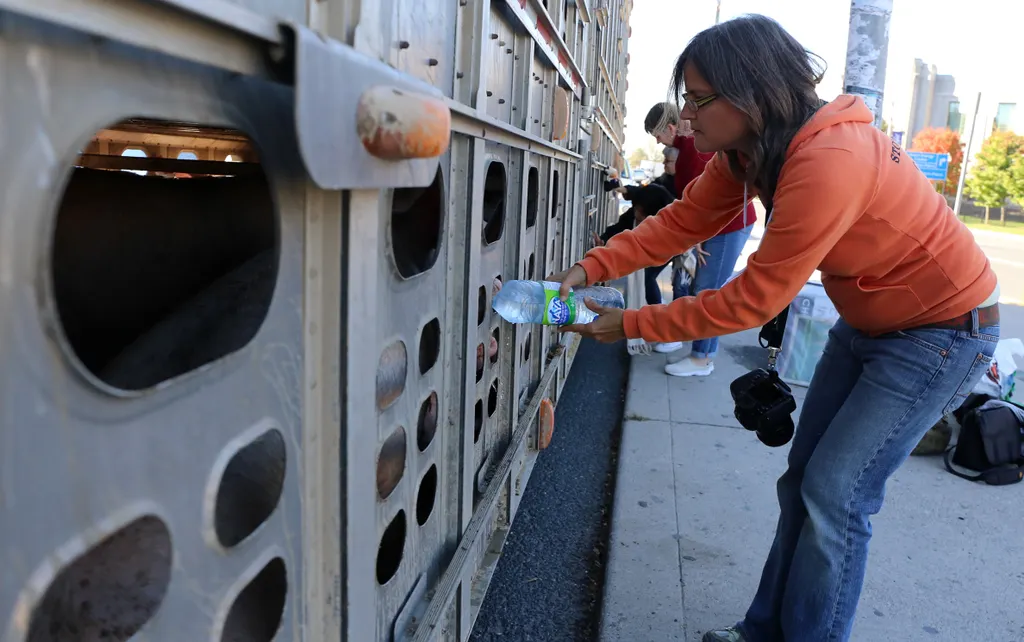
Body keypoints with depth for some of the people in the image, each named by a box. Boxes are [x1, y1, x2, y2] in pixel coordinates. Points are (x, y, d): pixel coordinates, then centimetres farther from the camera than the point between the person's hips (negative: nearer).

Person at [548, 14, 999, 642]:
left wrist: (631, 325, -24)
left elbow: (753, 299, -31)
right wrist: (590, 268, -19)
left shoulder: (828, 162, -35)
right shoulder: (750, 148, -8)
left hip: (943, 329, -8)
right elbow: (681, 221, -6)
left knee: (837, 496, -8)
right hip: (867, 325, 8)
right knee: (803, 480, 10)